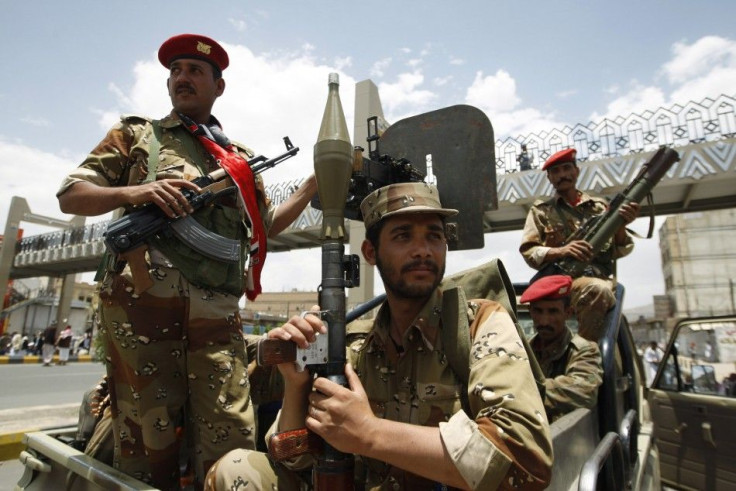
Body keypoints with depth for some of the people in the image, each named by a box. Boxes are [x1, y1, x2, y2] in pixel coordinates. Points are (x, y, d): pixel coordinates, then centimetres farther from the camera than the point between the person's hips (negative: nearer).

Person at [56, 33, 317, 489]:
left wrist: (313, 185, 18)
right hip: (143, 302, -1)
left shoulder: (239, 157, 24)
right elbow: (70, 195, 12)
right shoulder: (137, 133, 18)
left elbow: (266, 225, 27)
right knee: (147, 444, 3)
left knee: (231, 450, -2)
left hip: (217, 314, 2)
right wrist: (134, 192, -8)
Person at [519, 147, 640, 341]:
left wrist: (621, 225, -9)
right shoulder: (541, 210, 14)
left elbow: (619, 251, 12)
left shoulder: (600, 206, 19)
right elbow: (528, 251, 2)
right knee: (599, 290, -31)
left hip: (600, 280, 3)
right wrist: (560, 251, -16)